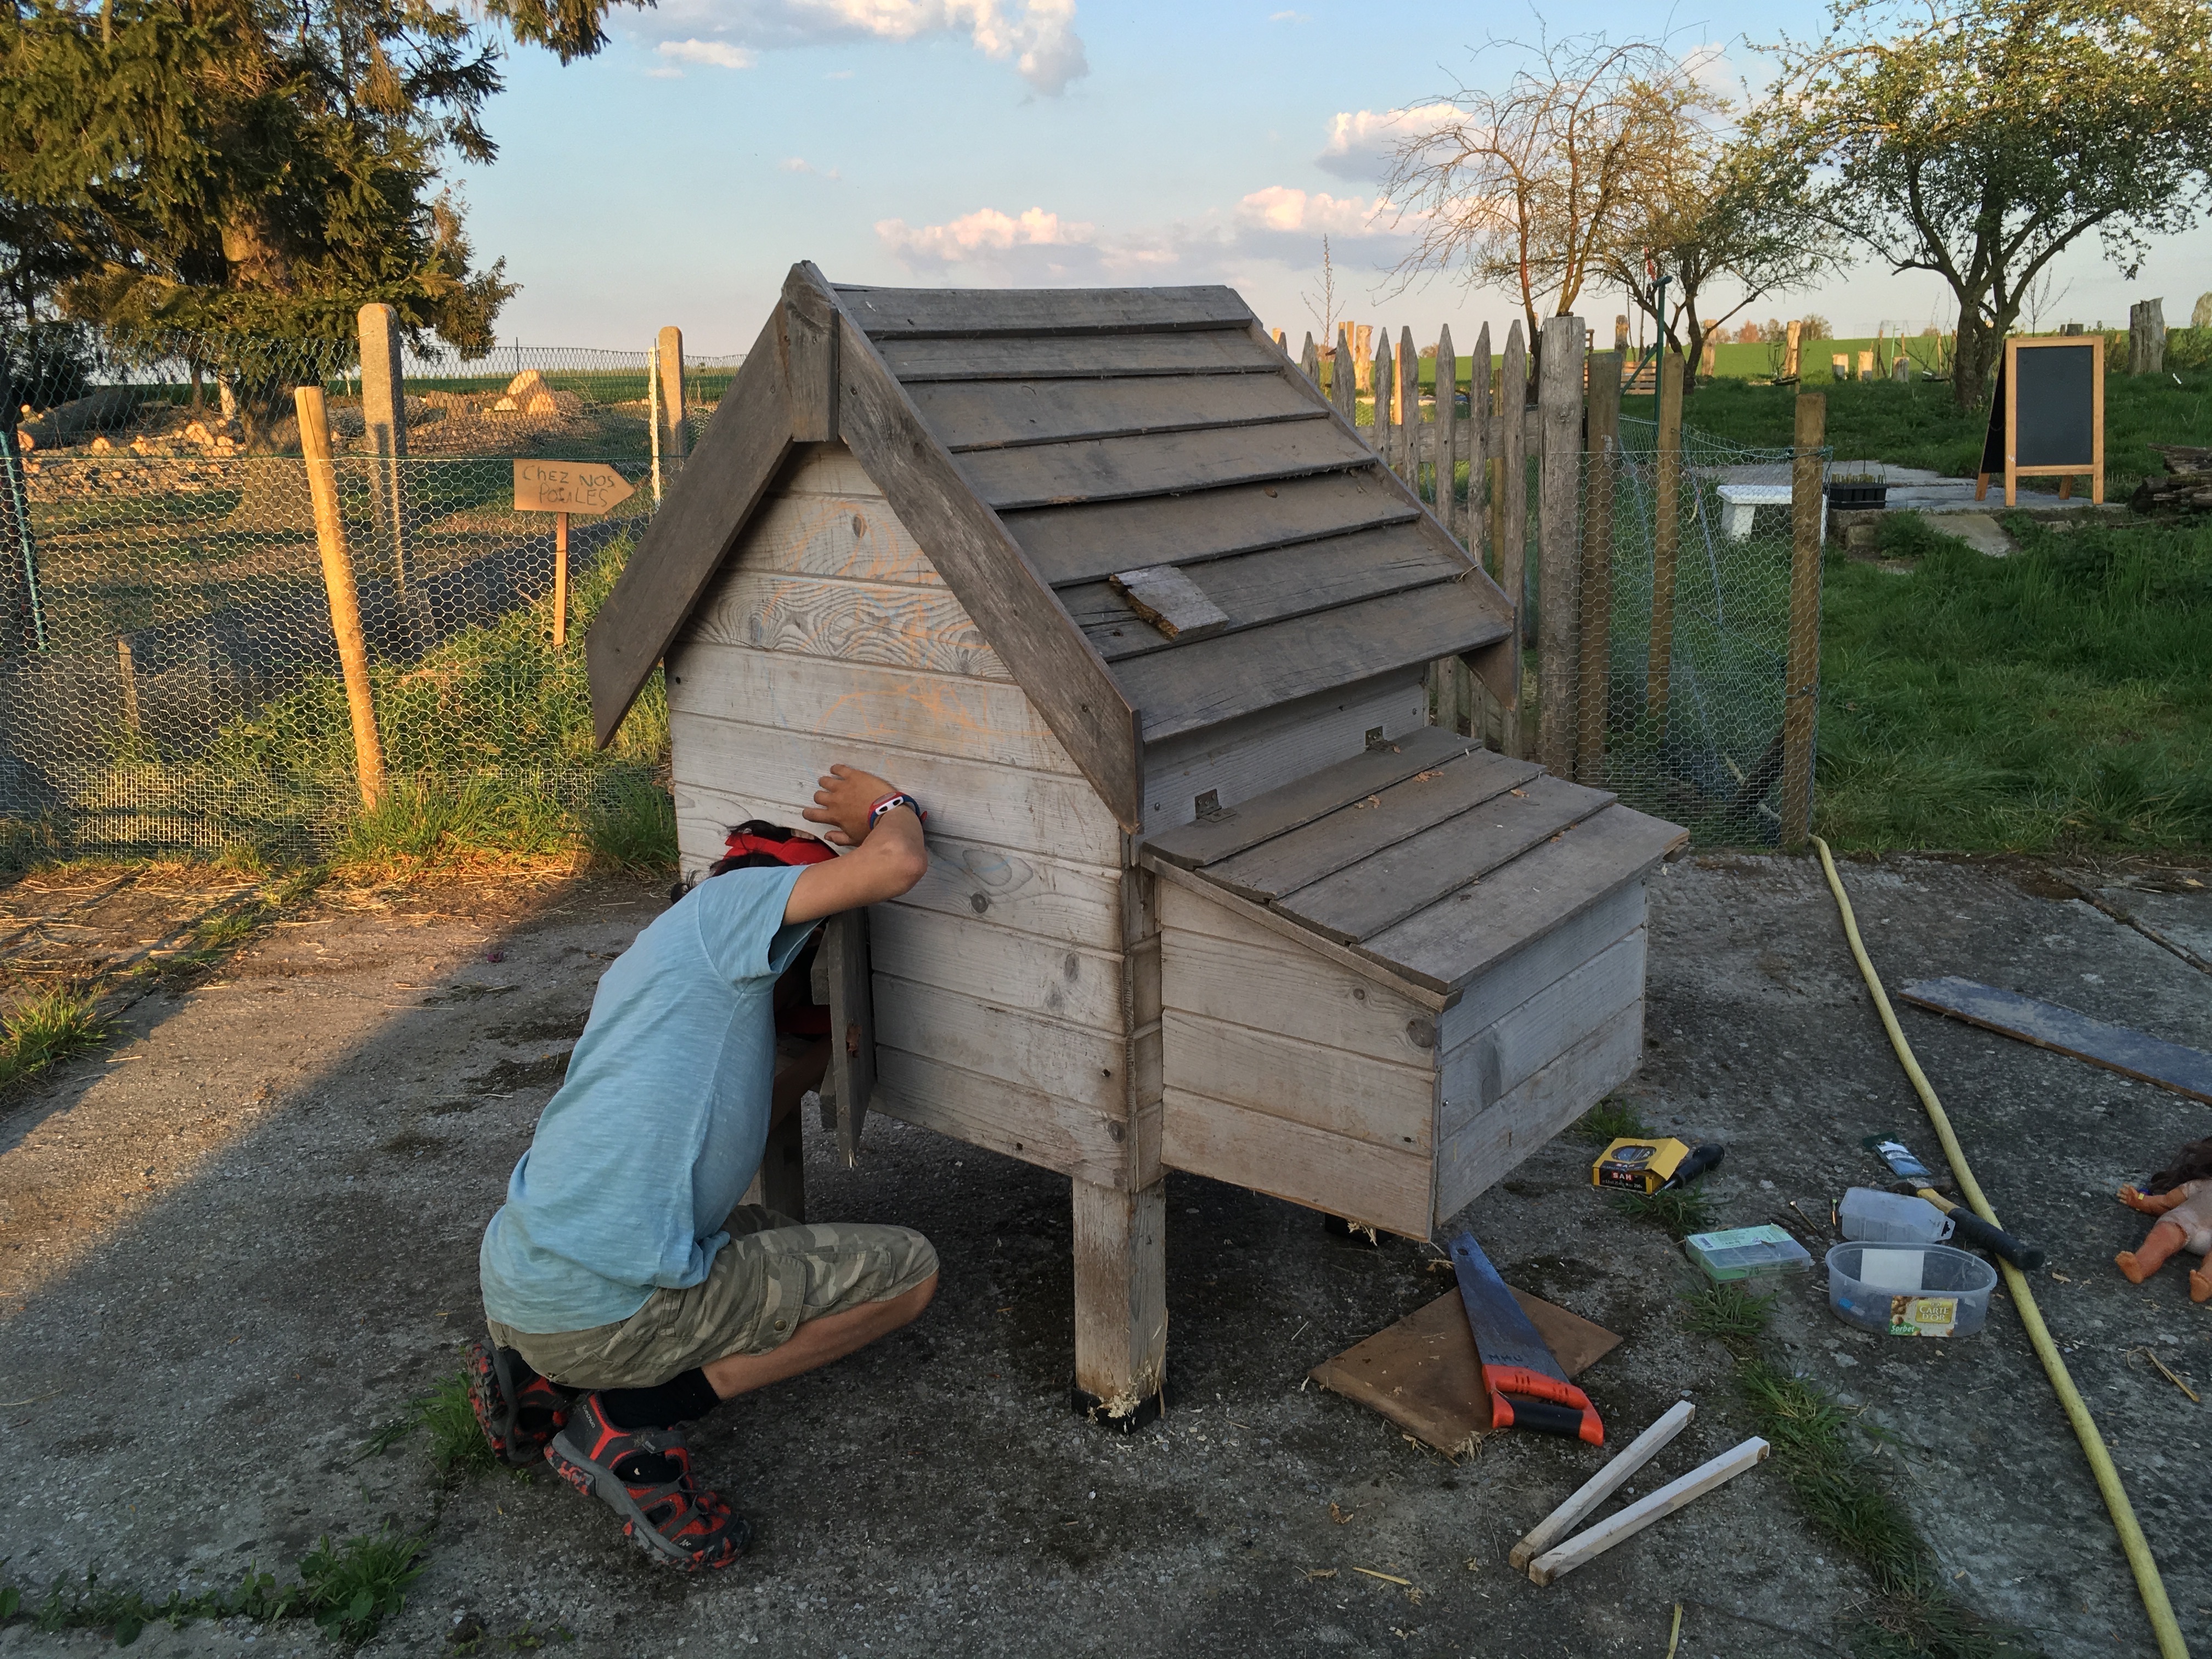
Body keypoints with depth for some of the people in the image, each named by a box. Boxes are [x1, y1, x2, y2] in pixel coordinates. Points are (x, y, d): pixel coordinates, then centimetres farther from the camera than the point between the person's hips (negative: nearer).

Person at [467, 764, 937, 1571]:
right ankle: (633, 1423, -6)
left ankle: (539, 1376, 15)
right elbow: (897, 863, -16)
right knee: (907, 1269, 1)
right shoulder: (729, 900, -2)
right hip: (605, 1309, -10)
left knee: (777, 1239, 32)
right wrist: (888, 804, 6)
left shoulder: (645, 956, 25)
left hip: (513, 1282, 10)